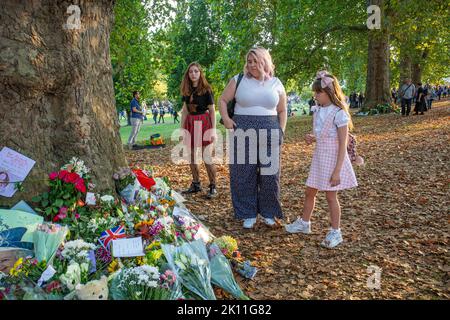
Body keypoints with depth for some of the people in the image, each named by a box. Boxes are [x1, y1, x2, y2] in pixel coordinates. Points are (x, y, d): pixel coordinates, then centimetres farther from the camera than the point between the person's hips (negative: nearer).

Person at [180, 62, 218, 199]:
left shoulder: (206, 89, -3)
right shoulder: (186, 90, 11)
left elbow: (212, 110, -4)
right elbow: (185, 111, 15)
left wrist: (213, 130, -10)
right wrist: (182, 129, 12)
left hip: (203, 122, -6)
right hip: (190, 123, 6)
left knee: (207, 156, -9)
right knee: (191, 156, 8)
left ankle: (213, 187, -1)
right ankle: (196, 184, 20)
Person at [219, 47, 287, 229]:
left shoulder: (276, 84, 9)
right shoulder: (239, 80, 5)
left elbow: (282, 111, 15)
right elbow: (223, 100, 9)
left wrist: (281, 131, 5)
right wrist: (226, 119, -5)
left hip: (269, 133, 1)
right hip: (243, 132, -1)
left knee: (270, 174, 4)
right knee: (244, 174, 2)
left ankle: (268, 213, 21)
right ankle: (248, 214, 15)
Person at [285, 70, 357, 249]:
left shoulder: (339, 113, -18)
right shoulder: (318, 111, 5)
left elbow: (343, 145, -19)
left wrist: (337, 171, -21)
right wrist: (312, 139, -3)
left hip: (333, 159, -7)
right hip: (319, 157, 7)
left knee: (330, 196, 2)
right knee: (310, 192, 15)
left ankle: (335, 232, 18)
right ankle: (304, 223, 33)